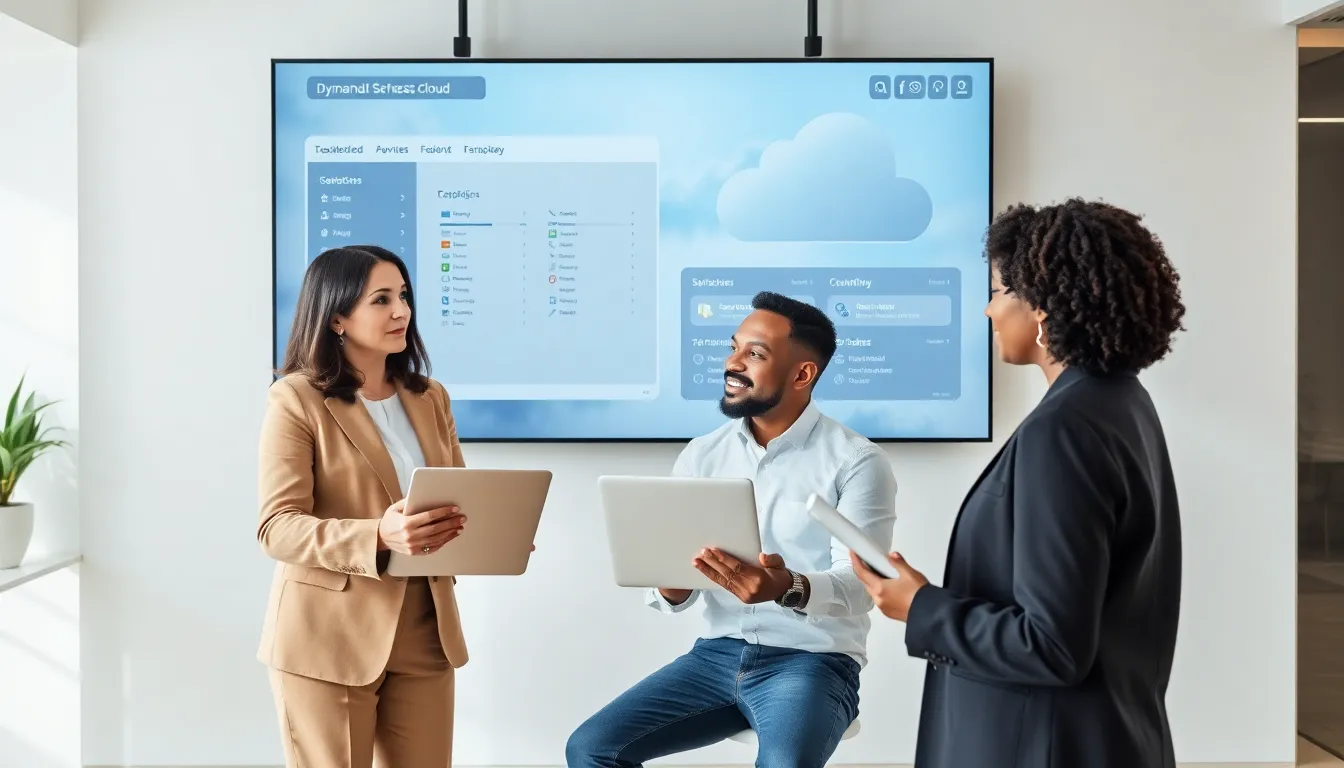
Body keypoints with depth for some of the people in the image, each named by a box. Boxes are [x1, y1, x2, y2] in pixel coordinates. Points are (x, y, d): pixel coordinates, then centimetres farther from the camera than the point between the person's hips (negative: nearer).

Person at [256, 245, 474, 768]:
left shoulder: (430, 397, 11)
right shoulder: (298, 398, -8)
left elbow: (460, 499, 14)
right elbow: (277, 527, -14)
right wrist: (377, 536, -29)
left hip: (424, 631, 5)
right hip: (329, 636, -5)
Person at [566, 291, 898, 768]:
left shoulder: (857, 462, -6)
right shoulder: (700, 455, 8)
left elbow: (858, 587, -16)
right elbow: (675, 597, 7)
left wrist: (788, 588, -37)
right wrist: (671, 589, -18)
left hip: (813, 661, -5)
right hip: (718, 654, 5)